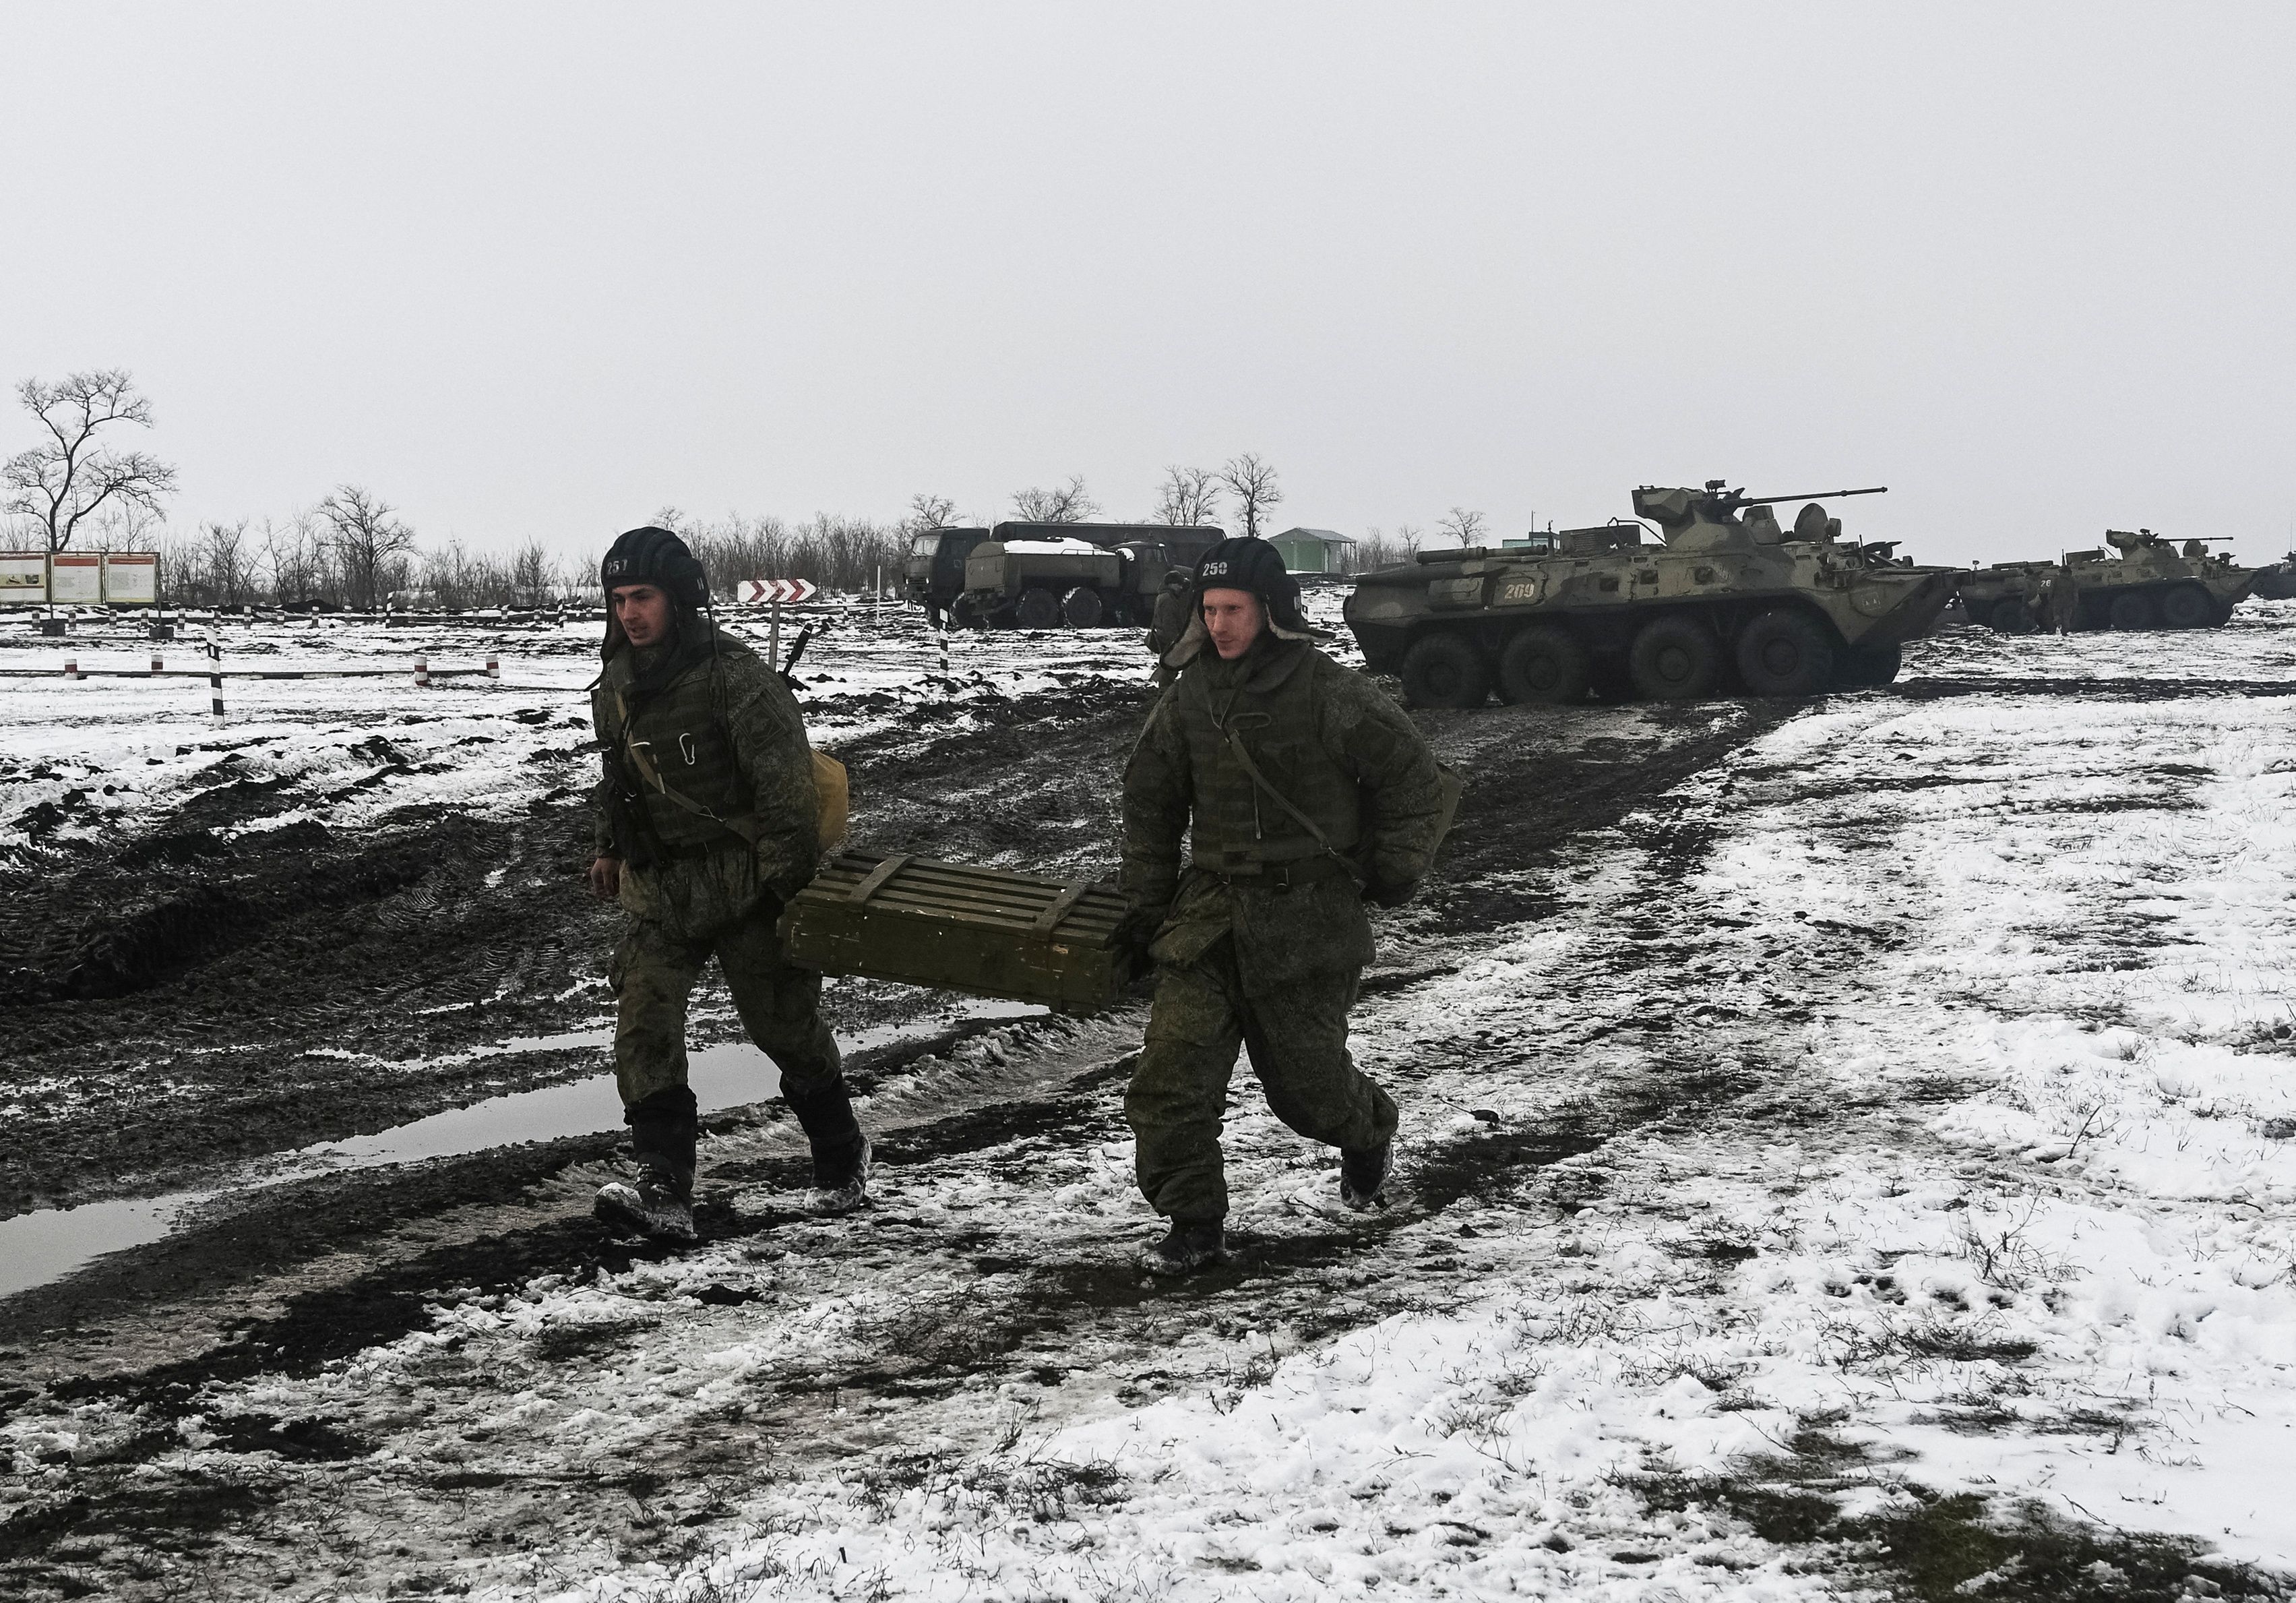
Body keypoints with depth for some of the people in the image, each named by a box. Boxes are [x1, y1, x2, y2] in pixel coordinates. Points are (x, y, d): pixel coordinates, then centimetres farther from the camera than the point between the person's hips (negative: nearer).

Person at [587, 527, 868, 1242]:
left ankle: (842, 1160, 30)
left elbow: (785, 784, -19)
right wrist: (609, 847, 24)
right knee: (643, 1025, -9)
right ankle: (663, 1193, -11)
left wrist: (788, 878, -21)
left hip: (743, 883, -6)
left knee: (785, 1026, 7)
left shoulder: (736, 676, -18)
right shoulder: (617, 682, 6)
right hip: (659, 887, 6)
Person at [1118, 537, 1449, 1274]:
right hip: (1210, 911, 4)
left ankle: (1368, 1134, 42)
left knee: (1305, 1072, 7)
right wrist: (1145, 904, 13)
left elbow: (1415, 781, 1)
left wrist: (1391, 872, 3)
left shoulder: (1330, 694, -11)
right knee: (1171, 1070, -8)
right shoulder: (1188, 695, 1)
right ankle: (1194, 1226, 3)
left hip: (1309, 916, -3)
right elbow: (1149, 803, 13)